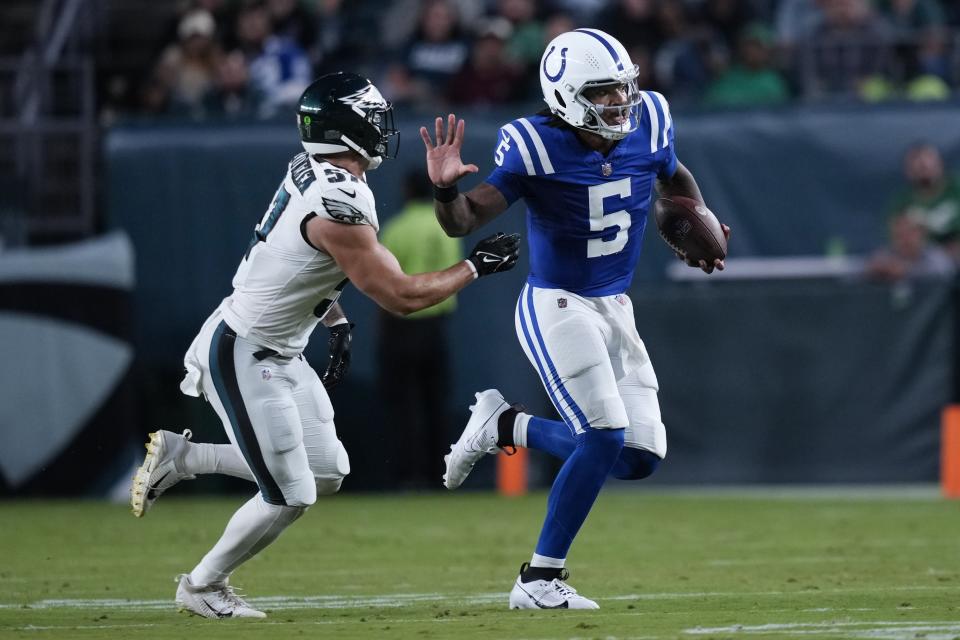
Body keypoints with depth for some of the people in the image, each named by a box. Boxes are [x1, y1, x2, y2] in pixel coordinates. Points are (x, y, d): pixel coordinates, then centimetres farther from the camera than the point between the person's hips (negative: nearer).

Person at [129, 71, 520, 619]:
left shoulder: (310, 173, 1)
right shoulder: (338, 210, -29)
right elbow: (401, 296, -24)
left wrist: (339, 323, 12)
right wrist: (476, 267, -14)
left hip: (279, 353, 9)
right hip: (243, 359, -9)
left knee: (325, 475, 12)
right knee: (290, 497, -2)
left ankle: (181, 457, 21)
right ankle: (203, 586, 18)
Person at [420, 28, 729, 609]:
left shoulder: (648, 124, -4)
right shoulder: (538, 149, -19)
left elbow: (675, 177, 20)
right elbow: (465, 221, -21)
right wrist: (446, 189, -40)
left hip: (616, 310, 7)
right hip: (556, 307, -7)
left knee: (639, 458, 2)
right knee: (606, 437, -20)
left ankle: (506, 425, 20)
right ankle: (540, 582, -9)